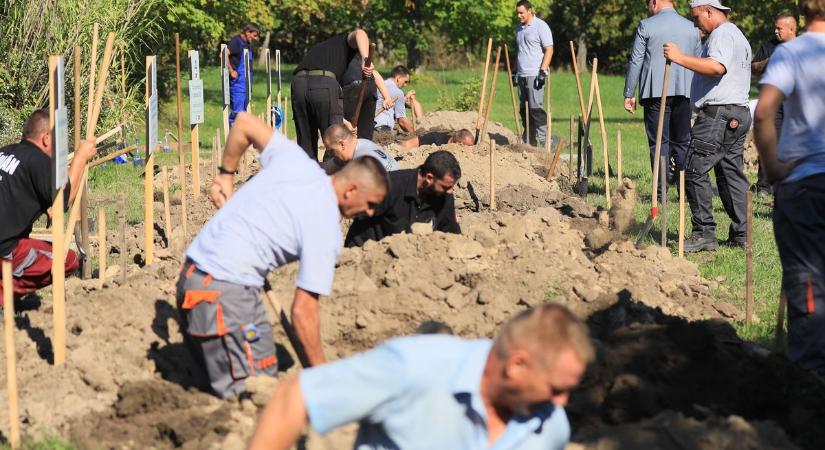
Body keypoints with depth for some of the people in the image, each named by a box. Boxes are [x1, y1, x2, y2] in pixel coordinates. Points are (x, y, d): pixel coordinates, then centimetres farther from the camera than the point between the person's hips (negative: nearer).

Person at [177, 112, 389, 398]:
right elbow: (303, 311, -10)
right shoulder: (326, 231, -11)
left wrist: (225, 174, 30)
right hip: (226, 289, -9)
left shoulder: (295, 160, 7)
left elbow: (244, 123, 19)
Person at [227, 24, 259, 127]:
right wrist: (231, 71, -19)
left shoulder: (248, 44, 15)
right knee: (237, 112, -11)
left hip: (246, 83, 9)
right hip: (237, 83, -9)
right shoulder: (236, 41, -11)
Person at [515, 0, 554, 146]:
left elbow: (549, 49, -11)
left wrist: (543, 71, -17)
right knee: (524, 108, 7)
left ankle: (543, 139, -10)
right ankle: (528, 139, 11)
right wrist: (516, 72, 23)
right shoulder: (519, 28, 18)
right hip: (522, 74, 8)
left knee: (535, 107, -13)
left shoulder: (540, 26, -6)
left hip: (535, 74, -8)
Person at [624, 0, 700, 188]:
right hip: (684, 92, 4)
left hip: (655, 92, -3)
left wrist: (629, 94, 3)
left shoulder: (646, 26, -1)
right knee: (682, 143, 11)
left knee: (659, 142, -1)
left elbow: (635, 62, -1)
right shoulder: (691, 28, 12)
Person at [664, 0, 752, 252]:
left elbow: (717, 67, -26)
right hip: (739, 114, 11)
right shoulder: (738, 35, 26)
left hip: (718, 113, -11)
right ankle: (741, 235, 8)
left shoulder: (722, 33, -8)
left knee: (695, 171, -10)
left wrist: (680, 58, -24)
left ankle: (704, 233, -12)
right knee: (732, 173, 10)